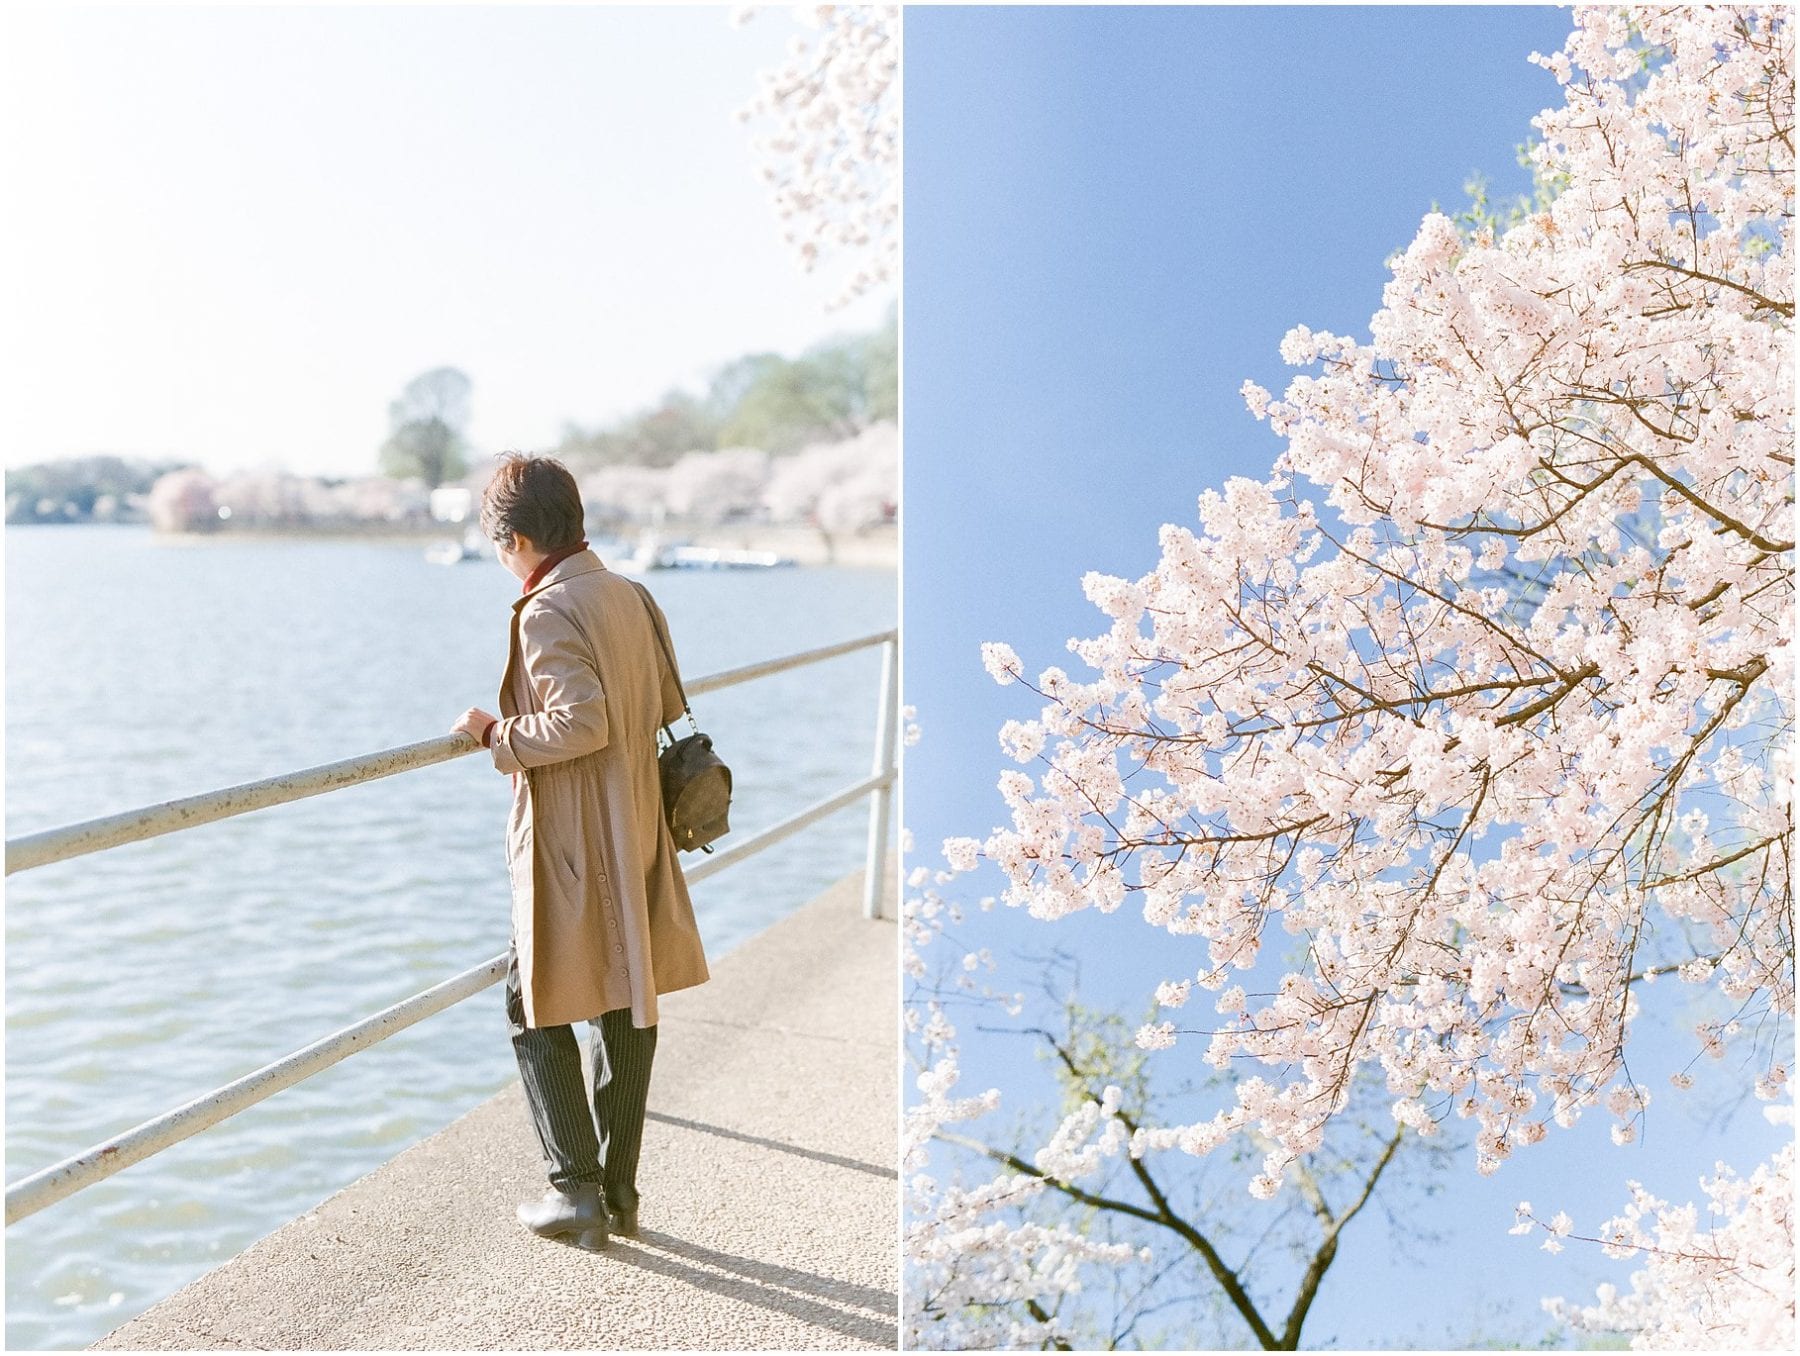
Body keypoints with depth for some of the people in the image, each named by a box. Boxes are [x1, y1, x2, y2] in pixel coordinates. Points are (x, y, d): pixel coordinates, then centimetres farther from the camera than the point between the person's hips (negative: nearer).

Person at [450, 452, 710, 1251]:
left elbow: (581, 721, -27)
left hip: (569, 850, -8)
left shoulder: (547, 614, -17)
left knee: (537, 1013, 6)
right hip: (636, 839, 8)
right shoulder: (632, 597, 8)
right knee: (626, 1011, 13)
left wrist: (495, 734, -13)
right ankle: (619, 1191, 24)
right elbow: (667, 708, 12)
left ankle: (577, 1192, 9)